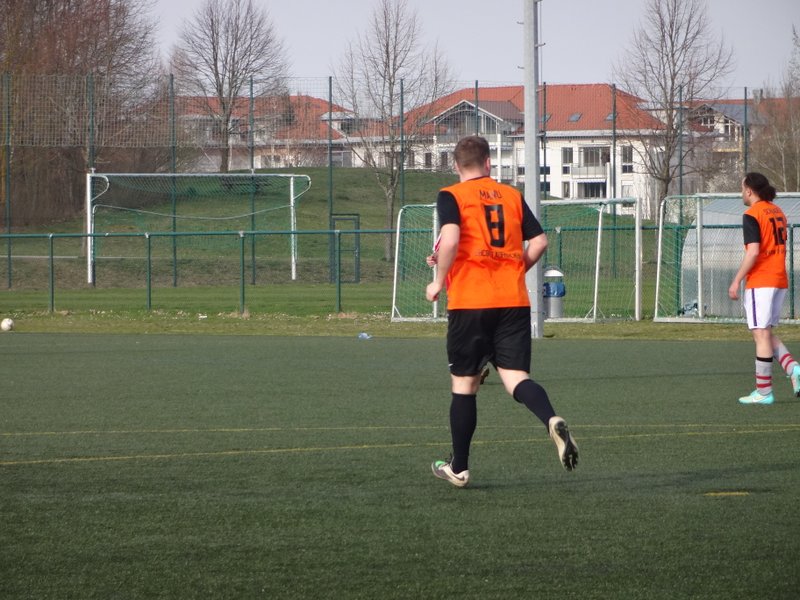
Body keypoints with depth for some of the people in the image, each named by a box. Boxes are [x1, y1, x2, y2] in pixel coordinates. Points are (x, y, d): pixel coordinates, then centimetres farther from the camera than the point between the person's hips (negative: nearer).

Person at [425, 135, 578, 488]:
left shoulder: (451, 197, 0)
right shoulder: (512, 196, 12)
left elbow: (450, 239, -17)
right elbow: (539, 241, 8)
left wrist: (439, 281, -5)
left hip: (469, 301, -3)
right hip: (514, 301, 3)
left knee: (464, 383, 9)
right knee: (515, 376, -2)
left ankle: (459, 468, 17)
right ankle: (552, 421, -34)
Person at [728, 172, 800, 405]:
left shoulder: (752, 215, -11)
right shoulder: (777, 212, 14)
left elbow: (753, 252, -19)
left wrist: (737, 281, -14)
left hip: (760, 282, -8)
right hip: (780, 280, 8)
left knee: (761, 335, -5)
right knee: (766, 333, 17)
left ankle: (763, 392, -3)